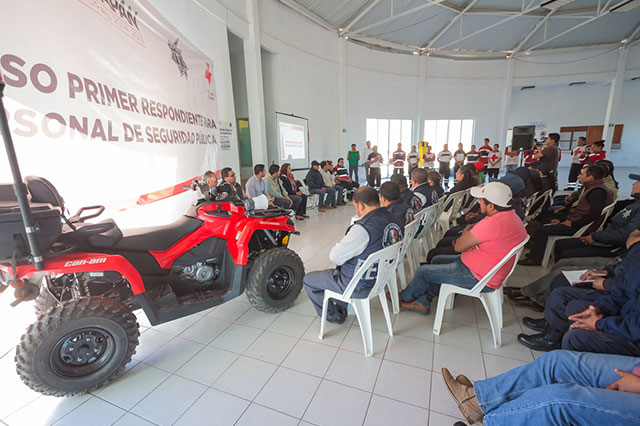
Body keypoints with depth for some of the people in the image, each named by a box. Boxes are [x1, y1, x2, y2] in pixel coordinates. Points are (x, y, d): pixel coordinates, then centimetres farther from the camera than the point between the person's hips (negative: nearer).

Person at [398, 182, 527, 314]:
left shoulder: (494, 223, -32)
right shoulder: (511, 215, 2)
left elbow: (458, 247, -23)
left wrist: (466, 231, -4)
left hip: (477, 278, -10)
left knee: (423, 271, -1)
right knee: (437, 260, 20)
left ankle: (404, 297, 28)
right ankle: (423, 303, 24)